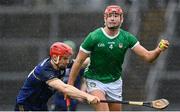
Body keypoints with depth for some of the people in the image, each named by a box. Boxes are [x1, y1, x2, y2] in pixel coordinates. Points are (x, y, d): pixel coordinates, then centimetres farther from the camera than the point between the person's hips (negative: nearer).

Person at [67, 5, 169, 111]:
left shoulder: (127, 38, -7)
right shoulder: (94, 37, -15)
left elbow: (147, 56, -11)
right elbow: (79, 61, -9)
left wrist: (158, 50, -33)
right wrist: (70, 85, -9)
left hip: (115, 82, 4)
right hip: (95, 81, -4)